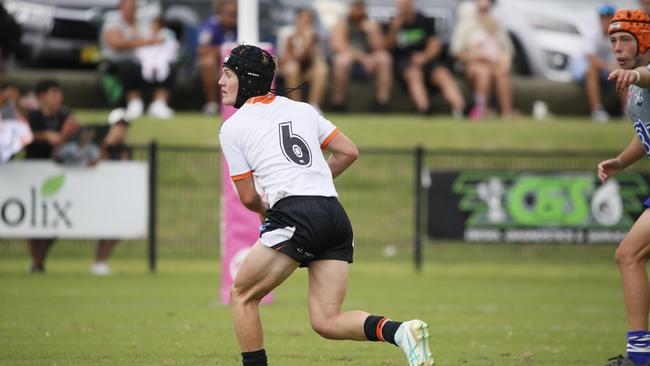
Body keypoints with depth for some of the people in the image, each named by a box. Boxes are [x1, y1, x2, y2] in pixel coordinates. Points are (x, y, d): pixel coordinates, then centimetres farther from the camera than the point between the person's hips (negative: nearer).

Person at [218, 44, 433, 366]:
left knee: (242, 295, 11)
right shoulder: (301, 109, 21)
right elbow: (349, 152, 21)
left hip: (295, 218, -6)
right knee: (326, 321, 5)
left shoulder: (232, 127, 7)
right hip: (336, 216, 6)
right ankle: (399, 331, -17)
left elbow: (248, 197, 9)